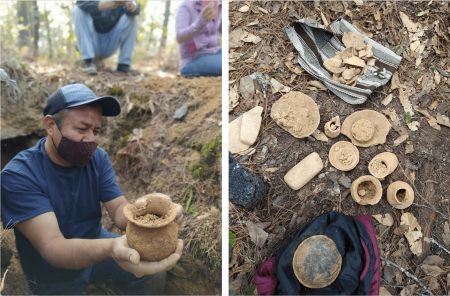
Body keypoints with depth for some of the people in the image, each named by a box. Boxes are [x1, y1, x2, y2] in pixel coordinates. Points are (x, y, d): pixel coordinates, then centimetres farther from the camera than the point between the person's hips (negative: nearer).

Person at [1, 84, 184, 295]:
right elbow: (51, 246, -37)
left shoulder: (98, 158, -11)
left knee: (154, 272, -8)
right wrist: (111, 248, -58)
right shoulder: (18, 176, -28)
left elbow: (119, 210, -18)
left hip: (94, 243, 4)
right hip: (53, 274, -3)